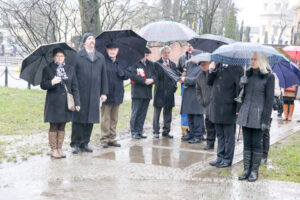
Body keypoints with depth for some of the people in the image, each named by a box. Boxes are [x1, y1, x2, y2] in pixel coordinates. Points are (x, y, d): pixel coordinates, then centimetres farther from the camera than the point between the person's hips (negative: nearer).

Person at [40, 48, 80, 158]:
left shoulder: (70, 69, 8)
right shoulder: (48, 69, 1)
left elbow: (74, 87, 7)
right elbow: (42, 85, -1)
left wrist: (77, 102, 0)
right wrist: (51, 83, -21)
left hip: (65, 102, 3)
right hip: (53, 102, -2)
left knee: (62, 126, 7)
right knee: (54, 126, 1)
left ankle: (60, 148, 14)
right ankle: (53, 149, 8)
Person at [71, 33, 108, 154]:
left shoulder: (100, 57, 15)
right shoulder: (77, 56, 1)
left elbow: (104, 76, 15)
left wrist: (104, 92, 10)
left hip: (94, 94, 4)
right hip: (80, 93, -4)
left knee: (90, 119, 6)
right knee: (78, 119, -1)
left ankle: (84, 144, 16)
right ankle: (75, 144, 7)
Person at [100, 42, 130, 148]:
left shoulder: (121, 62, 12)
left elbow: (127, 75, 13)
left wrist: (123, 73, -10)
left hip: (117, 94, 5)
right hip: (106, 93, -5)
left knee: (114, 118, 10)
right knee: (105, 118, -2)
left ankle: (112, 138, 18)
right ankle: (104, 139, 4)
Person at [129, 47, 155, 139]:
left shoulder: (150, 64, 15)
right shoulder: (134, 63, -4)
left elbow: (155, 74, 12)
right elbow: (133, 75, -13)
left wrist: (152, 79, -11)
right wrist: (144, 80, -18)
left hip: (147, 92, 6)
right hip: (137, 92, -6)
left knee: (143, 113, 8)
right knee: (136, 112, -2)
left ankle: (139, 131, 14)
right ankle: (134, 132, 5)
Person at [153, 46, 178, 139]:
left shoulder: (173, 64, 14)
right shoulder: (157, 64, 1)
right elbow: (157, 76, -10)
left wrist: (174, 86, 1)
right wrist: (163, 67, -17)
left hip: (169, 91, 4)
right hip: (160, 91, -4)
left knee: (168, 112, 6)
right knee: (157, 111, 0)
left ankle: (166, 131, 12)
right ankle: (156, 131, 7)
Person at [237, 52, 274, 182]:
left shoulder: (268, 76, -5)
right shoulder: (249, 74, 10)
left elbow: (269, 99, -7)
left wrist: (265, 118, -11)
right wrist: (240, 110, 10)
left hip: (258, 115, -5)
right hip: (245, 114, 5)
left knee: (256, 143, 1)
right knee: (247, 143, 7)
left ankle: (254, 171, 11)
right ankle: (246, 169, 14)